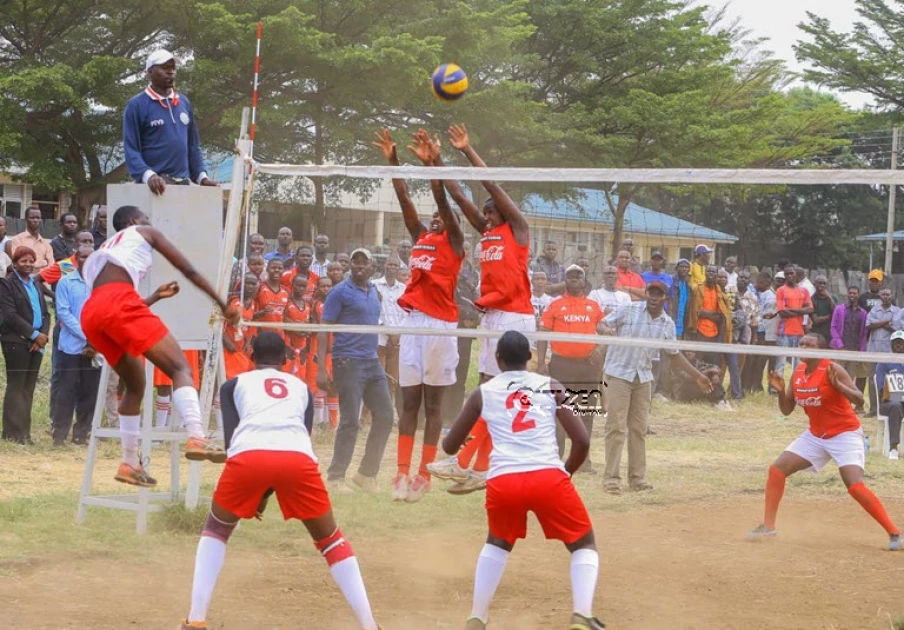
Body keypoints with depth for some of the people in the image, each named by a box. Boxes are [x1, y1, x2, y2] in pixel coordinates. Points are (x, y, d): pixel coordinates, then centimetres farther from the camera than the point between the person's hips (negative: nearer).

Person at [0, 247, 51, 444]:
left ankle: (24, 433, 9)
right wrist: (35, 335, -14)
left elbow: (45, 313, 15)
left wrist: (43, 336, -3)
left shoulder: (35, 284, 17)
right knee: (16, 387, -5)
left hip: (37, 343, 6)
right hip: (17, 342, -6)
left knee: (28, 389, 6)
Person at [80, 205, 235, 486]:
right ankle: (196, 438, -35)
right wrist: (222, 304, 25)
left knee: (135, 384, 25)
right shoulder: (144, 232, 24)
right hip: (117, 301, -7)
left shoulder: (106, 248, 40)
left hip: (90, 314, 7)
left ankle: (130, 463, 23)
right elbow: (188, 270, 19)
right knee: (180, 368, -12)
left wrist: (155, 297, 56)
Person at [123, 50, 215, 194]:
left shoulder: (184, 103, 15)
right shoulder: (137, 106, -3)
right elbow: (131, 149, -9)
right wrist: (148, 175, -27)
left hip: (183, 182, 6)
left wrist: (202, 176, 5)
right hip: (156, 184, -6)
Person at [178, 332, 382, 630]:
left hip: (248, 456, -1)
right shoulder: (302, 387, 36)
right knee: (330, 539, 21)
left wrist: (254, 491, 28)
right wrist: (267, 494, 33)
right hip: (298, 458, 1)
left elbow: (230, 436, 18)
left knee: (216, 529, 26)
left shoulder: (233, 385, 30)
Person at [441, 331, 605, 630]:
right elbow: (582, 441, 8)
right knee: (584, 545, 17)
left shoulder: (483, 393, 16)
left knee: (498, 543, 31)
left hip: (502, 481, 2)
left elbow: (450, 447, 24)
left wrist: (461, 438, 47)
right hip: (549, 477, -2)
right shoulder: (551, 387, 15)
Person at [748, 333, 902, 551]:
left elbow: (859, 400, -25)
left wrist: (836, 384, -37)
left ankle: (894, 533, -15)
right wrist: (781, 390, -11)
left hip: (844, 435, -7)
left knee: (855, 487, -22)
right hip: (815, 435, 7)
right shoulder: (798, 372, 1)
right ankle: (768, 526, 12)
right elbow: (787, 410, 7)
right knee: (777, 469, 1)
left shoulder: (832, 369, -19)